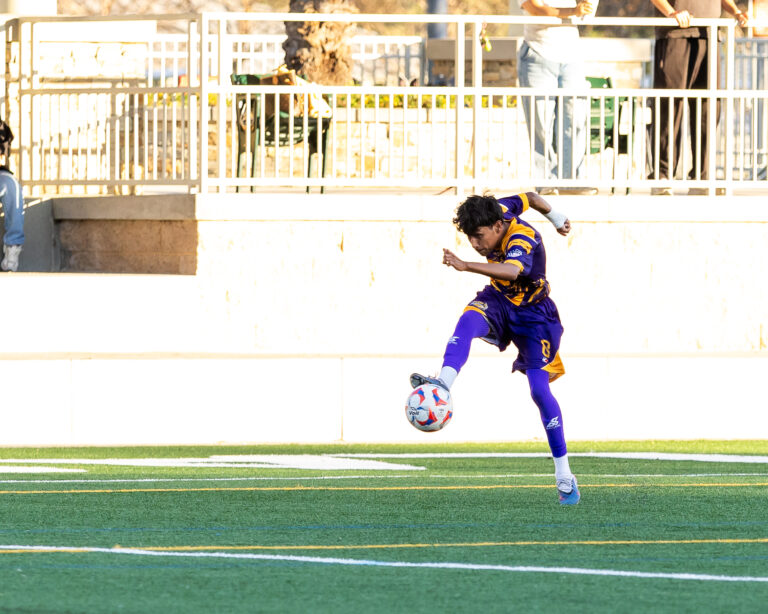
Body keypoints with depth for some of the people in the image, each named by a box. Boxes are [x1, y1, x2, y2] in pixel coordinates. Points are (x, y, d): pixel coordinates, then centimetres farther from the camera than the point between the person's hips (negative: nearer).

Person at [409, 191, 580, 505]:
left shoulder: (522, 239, -32)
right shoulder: (498, 210, -10)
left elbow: (511, 271, -55)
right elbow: (529, 198, 12)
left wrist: (467, 266, -70)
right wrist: (555, 217, 33)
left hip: (532, 311, -6)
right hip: (498, 300, 6)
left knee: (539, 389, -12)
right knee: (469, 319, -30)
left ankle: (564, 476, -3)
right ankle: (444, 382, -52)